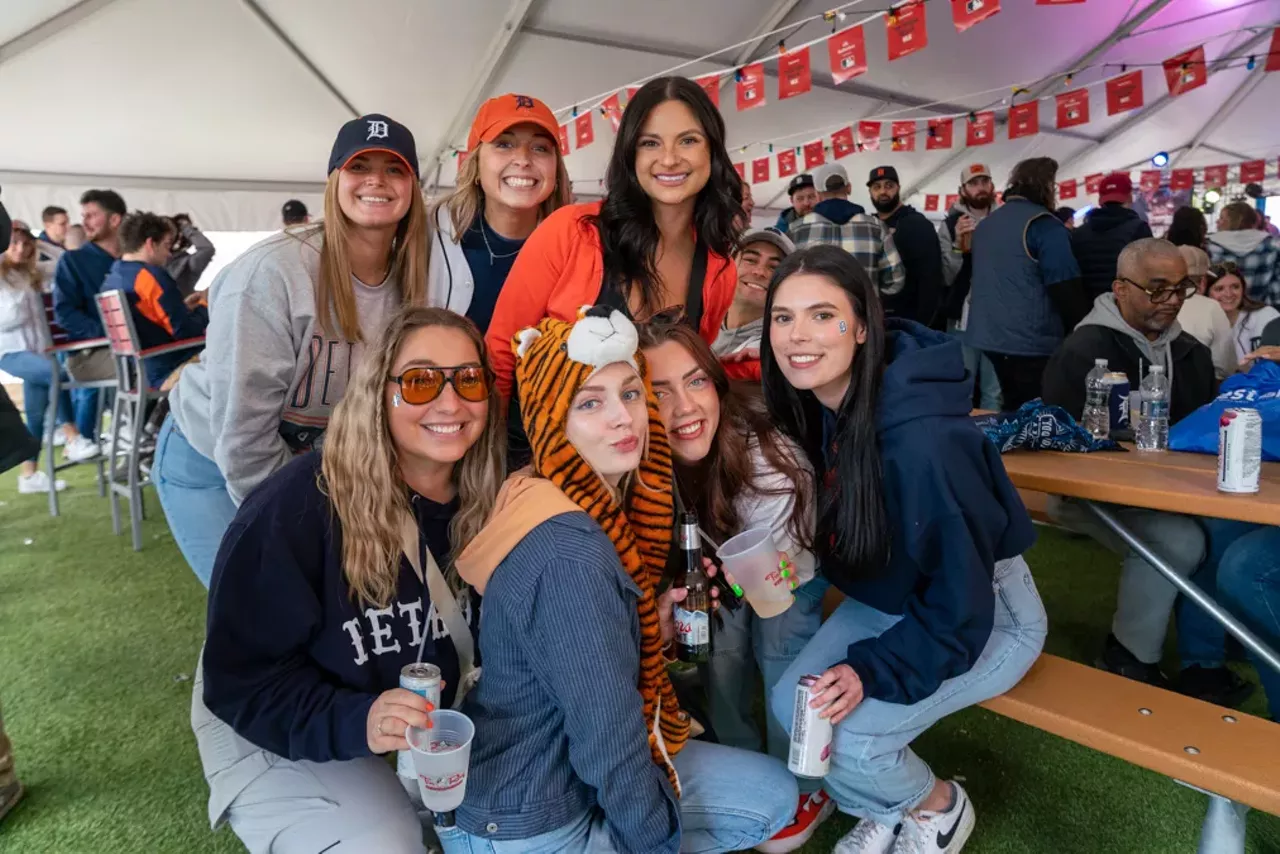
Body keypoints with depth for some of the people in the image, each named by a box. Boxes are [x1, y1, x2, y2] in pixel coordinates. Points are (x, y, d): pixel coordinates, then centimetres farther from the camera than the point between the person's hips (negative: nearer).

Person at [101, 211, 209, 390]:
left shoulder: (110, 279, 9)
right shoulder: (152, 276, -17)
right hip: (172, 372, -9)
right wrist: (204, 308, -1)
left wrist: (182, 307, 13)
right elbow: (186, 332, -19)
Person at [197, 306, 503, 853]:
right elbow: (240, 675, -21)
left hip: (426, 726, 5)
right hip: (276, 738, -4)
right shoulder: (298, 507, -27)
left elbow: (479, 643, 3)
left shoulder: (484, 504, -11)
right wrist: (353, 722, -37)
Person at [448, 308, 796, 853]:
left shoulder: (599, 510, 0)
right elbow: (606, 740, -24)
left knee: (773, 793, 16)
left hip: (569, 777, 8)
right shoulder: (569, 550, -30)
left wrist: (653, 629, -6)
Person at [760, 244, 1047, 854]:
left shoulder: (922, 442, -34)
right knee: (790, 703, -9)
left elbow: (959, 604, -24)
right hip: (894, 599, 7)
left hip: (986, 615, -6)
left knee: (845, 733, -20)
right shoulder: (813, 408, -11)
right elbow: (831, 528, 4)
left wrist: (872, 671, -27)